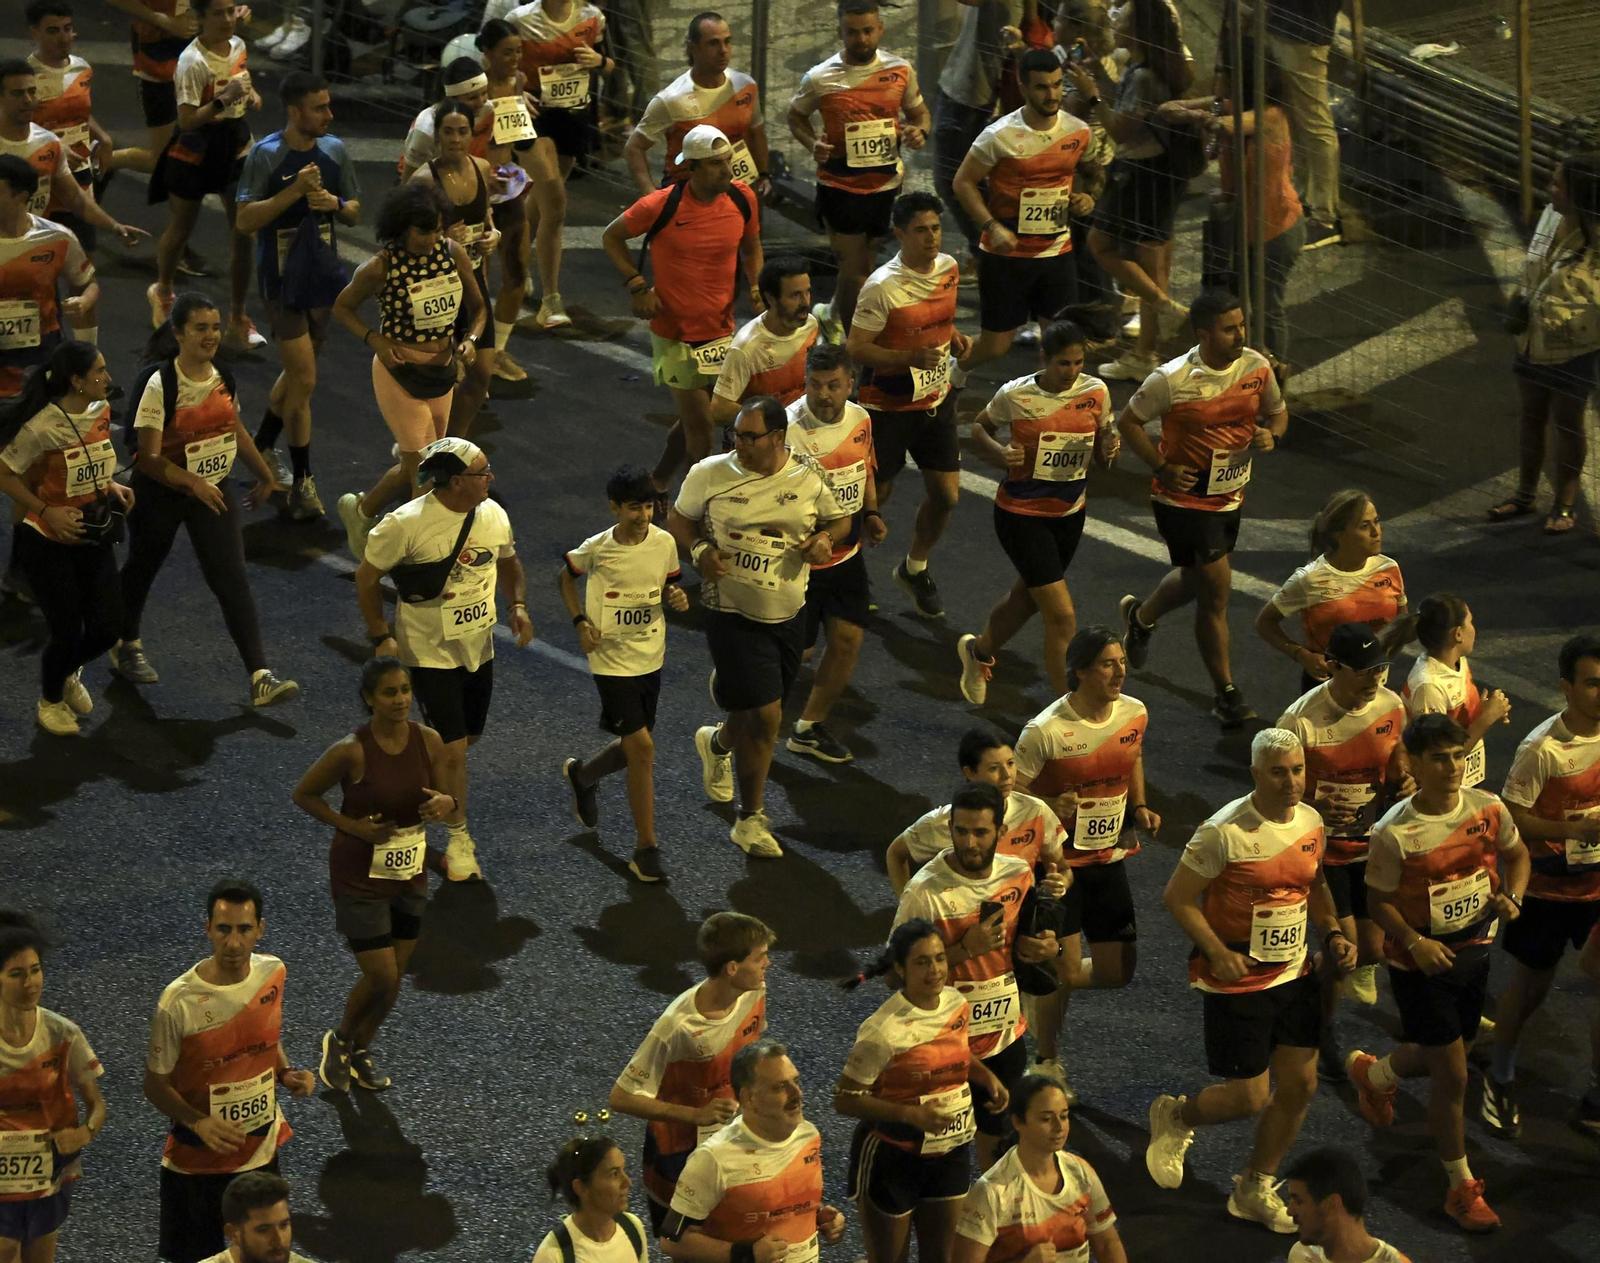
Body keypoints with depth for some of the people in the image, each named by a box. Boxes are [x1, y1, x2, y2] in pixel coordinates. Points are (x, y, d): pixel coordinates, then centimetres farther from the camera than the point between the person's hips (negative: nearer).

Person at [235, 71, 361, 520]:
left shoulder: (335, 151, 3)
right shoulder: (266, 155, -13)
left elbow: (354, 215, 11)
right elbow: (244, 222, -18)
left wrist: (336, 203, -12)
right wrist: (295, 191, -26)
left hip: (324, 276, 6)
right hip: (283, 279, -6)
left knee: (296, 373, 17)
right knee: (303, 379, -8)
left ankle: (262, 447, 38)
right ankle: (302, 481, 2)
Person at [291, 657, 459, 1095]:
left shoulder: (429, 741, -7)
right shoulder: (351, 751, -21)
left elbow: (440, 794, 9)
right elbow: (303, 795, -8)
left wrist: (446, 803, -15)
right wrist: (353, 826, -17)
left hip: (410, 874, 5)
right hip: (360, 877, -5)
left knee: (394, 976, 14)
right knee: (383, 979, -5)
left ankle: (361, 1051, 40)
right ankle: (339, 1042, 25)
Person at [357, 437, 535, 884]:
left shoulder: (493, 515, -6)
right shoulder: (407, 523, -23)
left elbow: (507, 562, 15)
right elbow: (367, 577, -10)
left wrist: (518, 605, -2)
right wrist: (381, 636, -10)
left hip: (478, 648, 6)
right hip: (430, 651, -6)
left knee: (469, 735, 19)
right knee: (452, 749, -6)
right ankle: (459, 839, 11)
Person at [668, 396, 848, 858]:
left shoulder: (809, 477, -4)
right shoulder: (709, 474, -9)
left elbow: (838, 518, 11)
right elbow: (678, 520, 4)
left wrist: (825, 538, -11)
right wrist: (699, 551, -15)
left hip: (788, 612, 4)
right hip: (733, 612, -4)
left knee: (759, 712, 15)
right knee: (766, 716, -10)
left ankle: (717, 743, 54)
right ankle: (751, 820, 8)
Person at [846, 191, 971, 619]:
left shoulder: (948, 268, -1)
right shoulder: (882, 287, -23)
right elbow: (856, 348, -20)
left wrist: (955, 338, -4)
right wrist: (911, 358, -30)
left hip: (937, 400, 6)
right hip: (888, 406, -6)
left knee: (945, 495, 7)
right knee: (874, 496, 5)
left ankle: (915, 568, 32)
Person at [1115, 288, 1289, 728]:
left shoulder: (1257, 367, -6)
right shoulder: (1172, 379, -21)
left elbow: (1277, 411, 10)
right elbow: (1129, 421, -7)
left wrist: (1270, 435, -13)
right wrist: (1162, 468, -15)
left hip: (1230, 495, 6)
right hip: (1185, 497, -6)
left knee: (1197, 580, 23)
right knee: (1216, 585, -6)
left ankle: (1141, 616, 55)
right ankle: (1226, 693, 8)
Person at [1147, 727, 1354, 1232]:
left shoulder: (1310, 821, 1)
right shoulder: (1224, 832, -21)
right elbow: (1177, 897, -14)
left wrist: (1333, 933, 2)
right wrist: (1219, 954, -22)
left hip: (1295, 976, 7)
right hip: (1237, 983, -7)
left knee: (1300, 1085, 8)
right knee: (1250, 1096, -3)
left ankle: (1255, 1189, 27)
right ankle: (1176, 1118, 30)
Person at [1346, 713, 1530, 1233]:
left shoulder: (1488, 808, -10)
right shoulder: (1395, 833, -23)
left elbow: (1516, 854, 7)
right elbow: (1378, 900, -12)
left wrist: (1512, 898, -12)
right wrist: (1415, 943, -27)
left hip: (1474, 951, 5)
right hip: (1421, 962, -5)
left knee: (1442, 1054, 24)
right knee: (1452, 1074, -1)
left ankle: (1373, 1074, 57)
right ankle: (1461, 1187, 15)